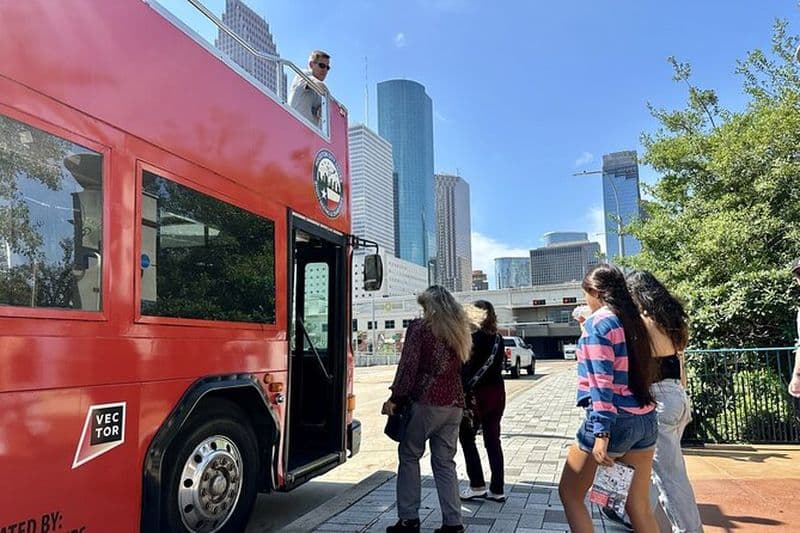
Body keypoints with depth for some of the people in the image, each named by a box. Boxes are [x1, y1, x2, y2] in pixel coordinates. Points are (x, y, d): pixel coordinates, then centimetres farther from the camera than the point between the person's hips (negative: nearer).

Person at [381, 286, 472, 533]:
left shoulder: (420, 327, -5)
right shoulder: (460, 331, 13)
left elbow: (409, 366, -11)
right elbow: (460, 367, 14)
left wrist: (395, 398, -7)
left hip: (426, 402, -5)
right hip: (454, 403, 6)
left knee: (409, 456, 8)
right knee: (445, 462, 11)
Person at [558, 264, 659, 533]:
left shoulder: (597, 322, -10)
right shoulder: (633, 320, 12)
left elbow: (601, 381, -18)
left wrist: (601, 433, -21)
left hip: (615, 421, -8)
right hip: (645, 419, 8)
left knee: (569, 493, 8)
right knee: (639, 506, 14)